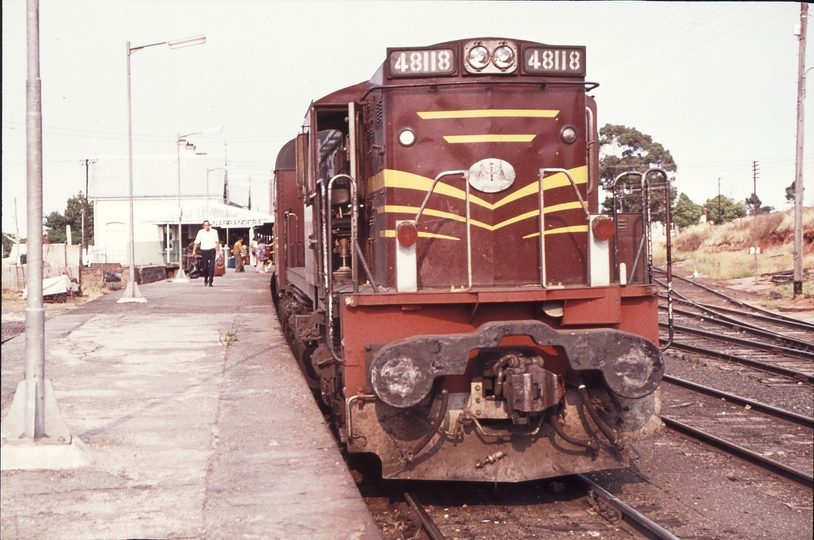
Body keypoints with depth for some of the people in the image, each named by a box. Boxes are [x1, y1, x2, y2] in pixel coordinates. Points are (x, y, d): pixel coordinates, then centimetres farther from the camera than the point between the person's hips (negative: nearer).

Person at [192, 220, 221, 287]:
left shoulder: (214, 232, 5)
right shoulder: (200, 232, 3)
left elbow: (217, 242, 8)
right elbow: (196, 242, 3)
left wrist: (218, 251, 4)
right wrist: (194, 251, -3)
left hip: (212, 250, 0)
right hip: (204, 251, 0)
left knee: (212, 267, -7)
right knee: (204, 267, 2)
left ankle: (210, 282, -4)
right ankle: (205, 280, 26)